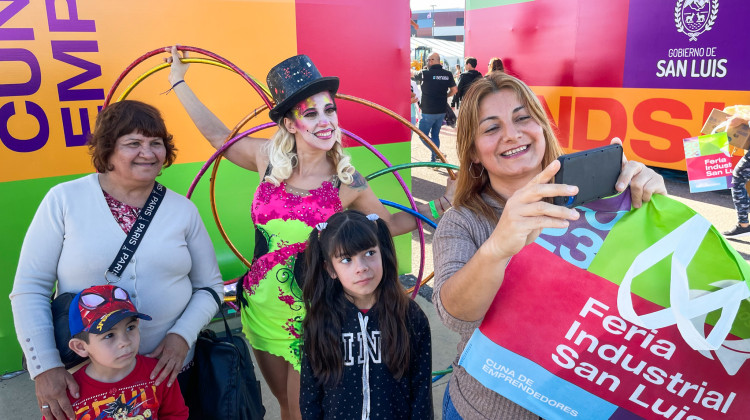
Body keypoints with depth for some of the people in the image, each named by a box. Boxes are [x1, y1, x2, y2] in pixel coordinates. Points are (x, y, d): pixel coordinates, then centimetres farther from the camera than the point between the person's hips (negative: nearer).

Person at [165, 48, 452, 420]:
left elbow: (387, 224, 3)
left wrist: (432, 210, -11)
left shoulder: (348, 183, -12)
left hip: (308, 318, -3)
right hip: (259, 307, 3)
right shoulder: (269, 158, -7)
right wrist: (179, 81, 14)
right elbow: (218, 136, 8)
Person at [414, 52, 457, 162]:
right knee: (435, 135, 16)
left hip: (428, 111, -5)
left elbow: (413, 76, 7)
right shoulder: (447, 74, 1)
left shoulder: (425, 73, -12)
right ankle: (434, 159, 21)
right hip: (442, 111, 5)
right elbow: (454, 90, 6)